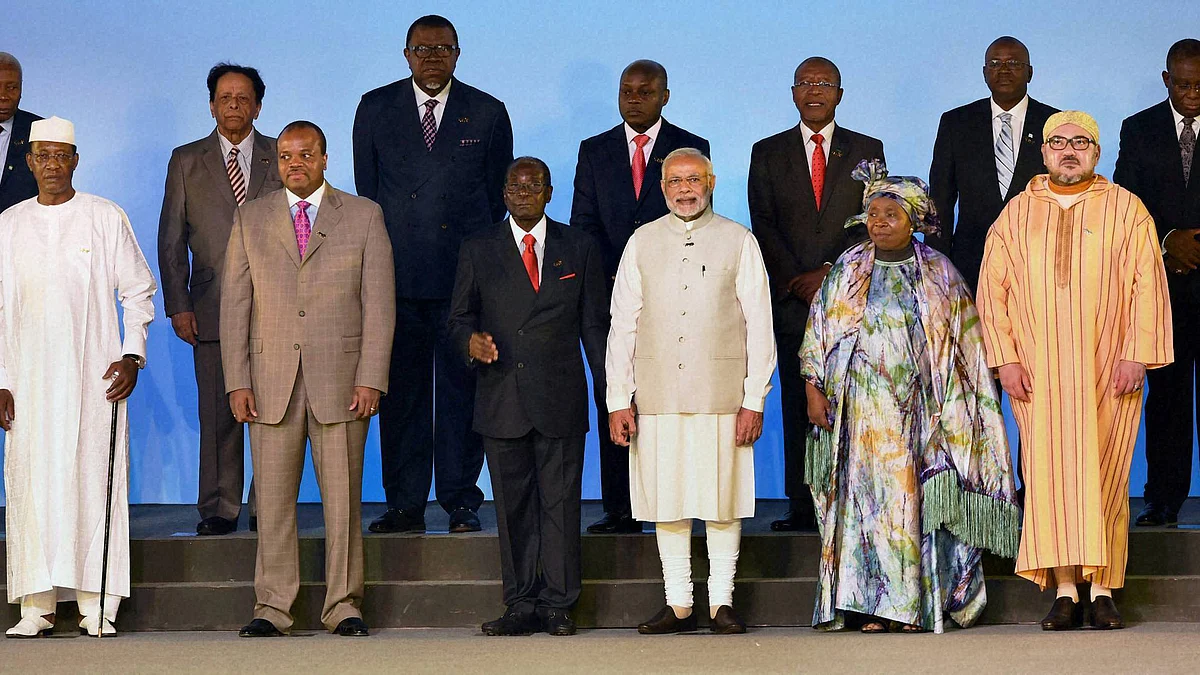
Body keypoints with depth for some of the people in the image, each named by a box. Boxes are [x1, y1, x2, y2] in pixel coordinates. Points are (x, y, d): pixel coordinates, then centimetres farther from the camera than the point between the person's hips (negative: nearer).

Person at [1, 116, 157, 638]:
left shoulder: (106, 218, 4)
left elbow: (139, 291, 7)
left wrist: (132, 355, -5)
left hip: (93, 377, -2)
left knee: (93, 478, -5)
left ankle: (96, 605, -3)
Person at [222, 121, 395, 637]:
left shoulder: (364, 216, 7)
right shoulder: (250, 218, 11)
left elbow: (379, 303, 2)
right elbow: (234, 304, 8)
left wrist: (371, 380, -7)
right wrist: (237, 381, -1)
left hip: (341, 380, -1)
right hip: (270, 380, 1)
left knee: (343, 497, 1)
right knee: (273, 497, 1)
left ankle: (344, 605, 9)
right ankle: (272, 608, 7)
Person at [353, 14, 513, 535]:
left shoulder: (488, 114, 7)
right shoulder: (376, 109, 9)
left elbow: (498, 194, 13)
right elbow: (366, 191, 13)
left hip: (465, 274, -1)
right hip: (398, 275, 1)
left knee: (462, 389, 1)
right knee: (400, 390, 2)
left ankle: (461, 502, 8)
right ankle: (404, 505, 8)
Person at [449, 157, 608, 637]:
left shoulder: (580, 249, 9)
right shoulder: (478, 250, 10)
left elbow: (594, 325, 9)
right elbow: (459, 315, 12)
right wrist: (470, 339, -12)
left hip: (562, 398, -1)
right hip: (501, 399, 1)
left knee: (561, 503, 0)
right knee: (512, 505, 3)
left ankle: (558, 604, 6)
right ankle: (521, 606, 9)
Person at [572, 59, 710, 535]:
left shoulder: (691, 149, 8)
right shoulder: (594, 151, 13)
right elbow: (582, 224, 10)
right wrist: (610, 279, -4)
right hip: (610, 296, 2)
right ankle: (618, 510, 1)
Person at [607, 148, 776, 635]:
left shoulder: (739, 242, 5)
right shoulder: (642, 243, 10)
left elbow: (758, 325, 2)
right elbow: (622, 324, 9)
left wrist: (754, 400, -4)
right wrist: (618, 400, 2)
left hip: (721, 393, -2)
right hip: (656, 392, 2)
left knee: (723, 500, 0)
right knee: (665, 499, 3)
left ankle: (721, 602, 10)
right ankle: (678, 604, 12)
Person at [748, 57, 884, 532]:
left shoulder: (866, 151, 11)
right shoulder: (768, 153, 12)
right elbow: (764, 226, 5)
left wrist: (829, 273, -8)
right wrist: (798, 280, -7)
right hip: (792, 297, 1)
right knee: (798, 405, -2)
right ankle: (802, 507, -1)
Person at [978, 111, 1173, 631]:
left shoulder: (1126, 210, 5)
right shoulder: (1016, 215, 9)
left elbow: (1148, 285, 0)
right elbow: (992, 288, 7)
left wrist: (1135, 355, -9)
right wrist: (1005, 358, -3)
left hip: (1107, 371, -1)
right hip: (1037, 373, 1)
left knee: (1103, 475, -1)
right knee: (1049, 473, -2)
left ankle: (1103, 591, 3)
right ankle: (1065, 592, 1)